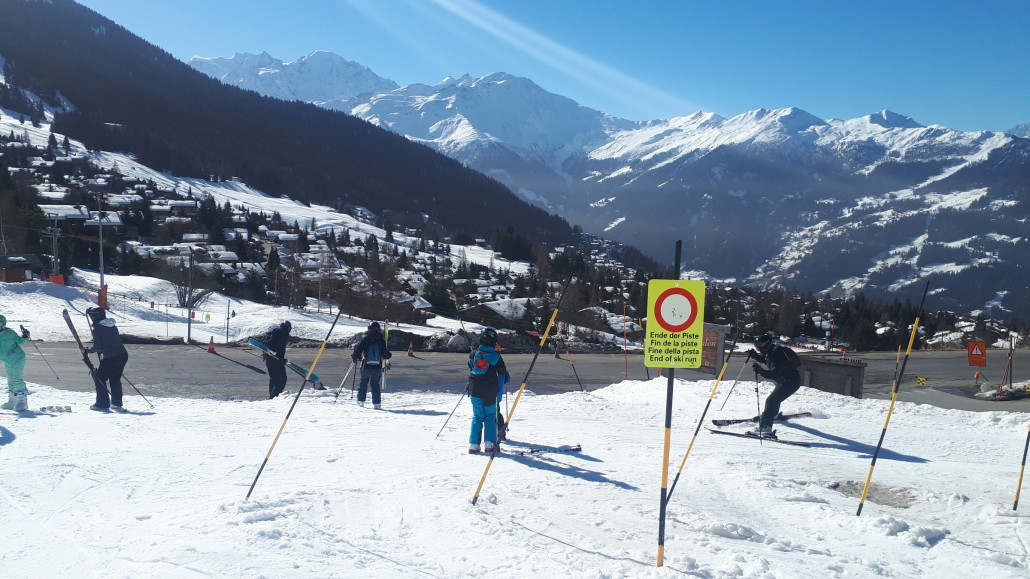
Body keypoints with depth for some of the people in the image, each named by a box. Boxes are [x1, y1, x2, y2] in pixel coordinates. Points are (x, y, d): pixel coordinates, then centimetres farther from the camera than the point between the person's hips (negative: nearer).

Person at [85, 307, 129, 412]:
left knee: (99, 379, 10)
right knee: (115, 379, 20)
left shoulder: (97, 329, -8)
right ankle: (116, 404, 20)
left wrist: (88, 351, 7)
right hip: (123, 355, 7)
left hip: (109, 358, -7)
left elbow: (98, 347, -10)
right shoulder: (112, 327, 14)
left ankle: (102, 404, 11)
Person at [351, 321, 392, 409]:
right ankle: (376, 404, 2)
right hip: (377, 366, 0)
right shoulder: (381, 340, -1)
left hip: (366, 365, 0)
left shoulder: (365, 339, -2)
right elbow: (385, 352, 1)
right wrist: (389, 356, 24)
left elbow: (358, 350, -2)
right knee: (376, 384, 7)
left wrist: (354, 357, 17)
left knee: (363, 382, 16)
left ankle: (360, 401, 14)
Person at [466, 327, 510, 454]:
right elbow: (502, 374, 1)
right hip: (490, 392, -2)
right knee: (490, 417, 9)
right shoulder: (496, 356, -6)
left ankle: (473, 444, 1)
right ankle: (490, 443, -1)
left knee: (477, 417, 10)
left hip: (475, 390, 2)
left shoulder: (473, 354, 3)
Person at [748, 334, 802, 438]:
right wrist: (755, 355, 6)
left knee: (771, 401, -23)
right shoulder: (771, 352, 1)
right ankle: (773, 414, 63)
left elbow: (773, 375, -36)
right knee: (774, 397, 32)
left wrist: (760, 371, -47)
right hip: (784, 381, 11)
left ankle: (765, 427, -34)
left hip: (791, 383, -11)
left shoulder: (777, 357, -29)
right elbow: (765, 360, 22)